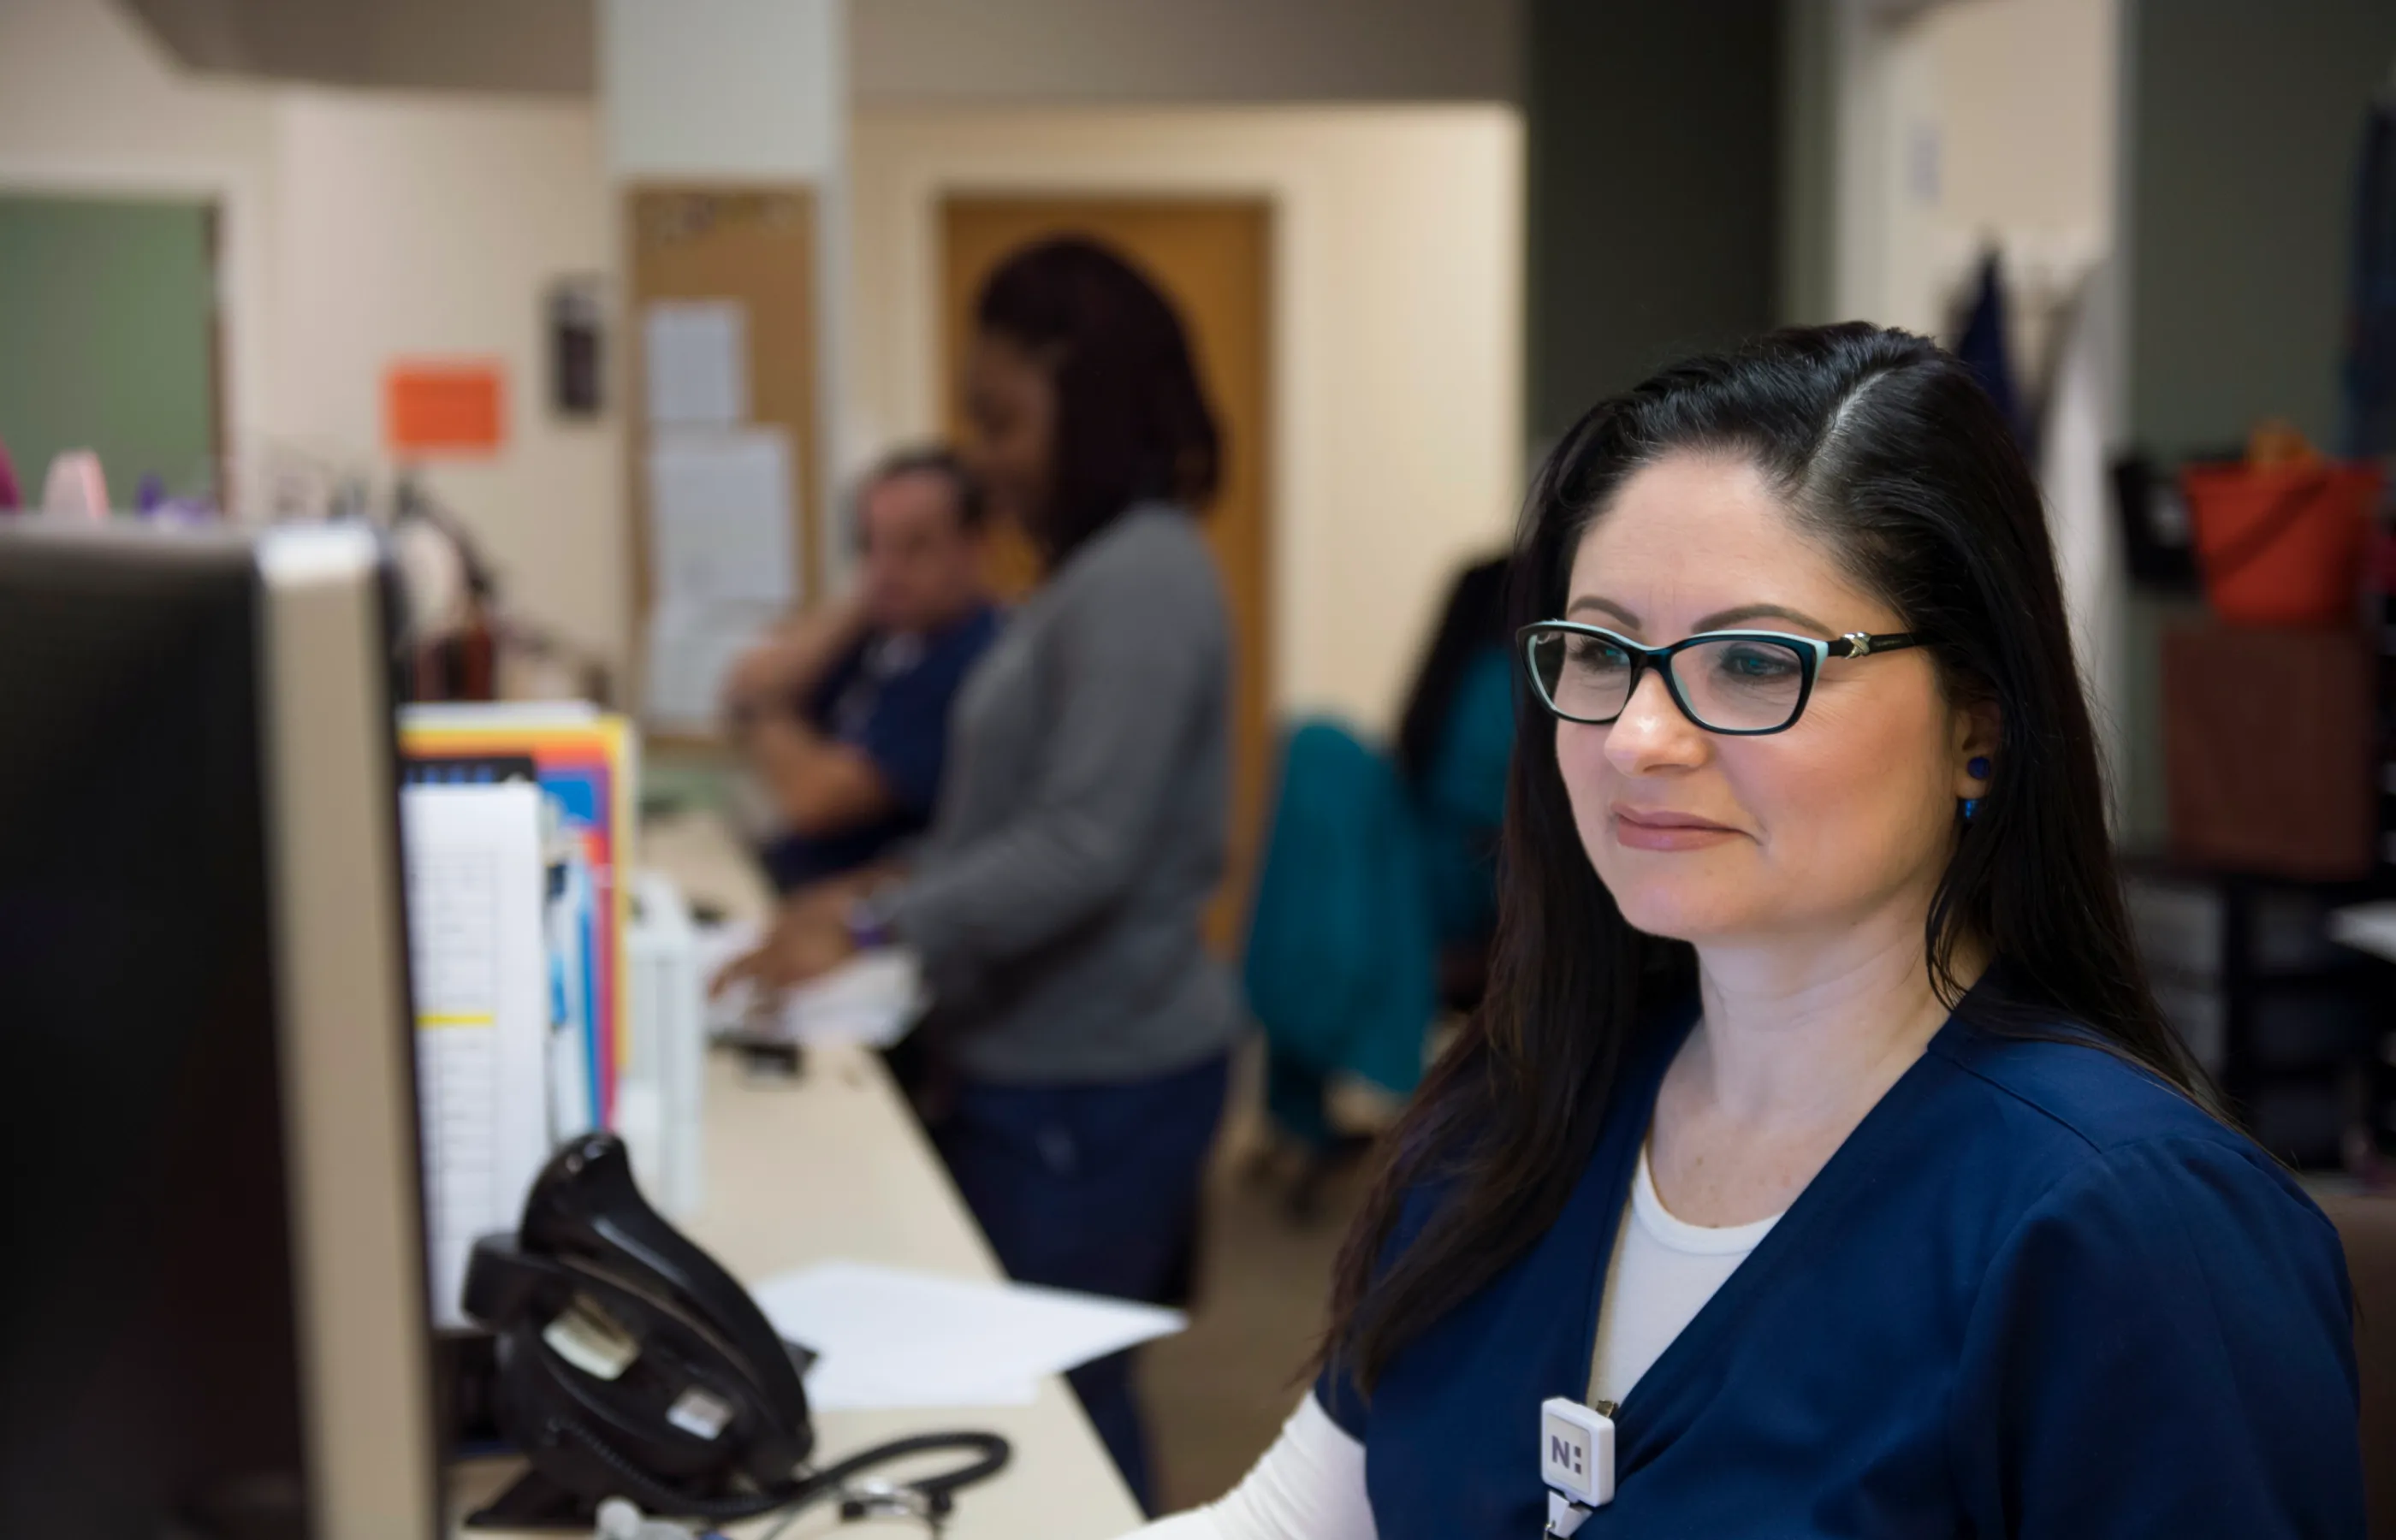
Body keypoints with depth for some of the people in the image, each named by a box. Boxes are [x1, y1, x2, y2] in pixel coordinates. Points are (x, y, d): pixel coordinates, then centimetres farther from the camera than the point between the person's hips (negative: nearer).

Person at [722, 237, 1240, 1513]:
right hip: (1046, 1065, 9)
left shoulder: (1142, 582, -18)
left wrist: (869, 932, -24)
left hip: (1097, 1083, -9)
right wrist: (886, 912, 10)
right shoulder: (1092, 574, 13)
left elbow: (1083, 846, -25)